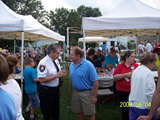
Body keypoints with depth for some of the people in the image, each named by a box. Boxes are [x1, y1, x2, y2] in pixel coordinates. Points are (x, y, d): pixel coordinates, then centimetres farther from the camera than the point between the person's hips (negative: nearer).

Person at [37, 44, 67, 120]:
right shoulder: (43, 63, -22)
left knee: (56, 113, 20)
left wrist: (59, 87, 14)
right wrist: (57, 75, -28)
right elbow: (42, 80, -27)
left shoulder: (56, 60, 4)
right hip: (46, 91, -8)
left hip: (56, 90, 8)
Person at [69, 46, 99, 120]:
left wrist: (94, 96, -16)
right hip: (75, 92, 5)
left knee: (90, 114, 6)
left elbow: (95, 82, -16)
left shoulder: (88, 65, -15)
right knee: (79, 112, 16)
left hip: (86, 92, -5)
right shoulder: (71, 65, 4)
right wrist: (71, 92, 14)